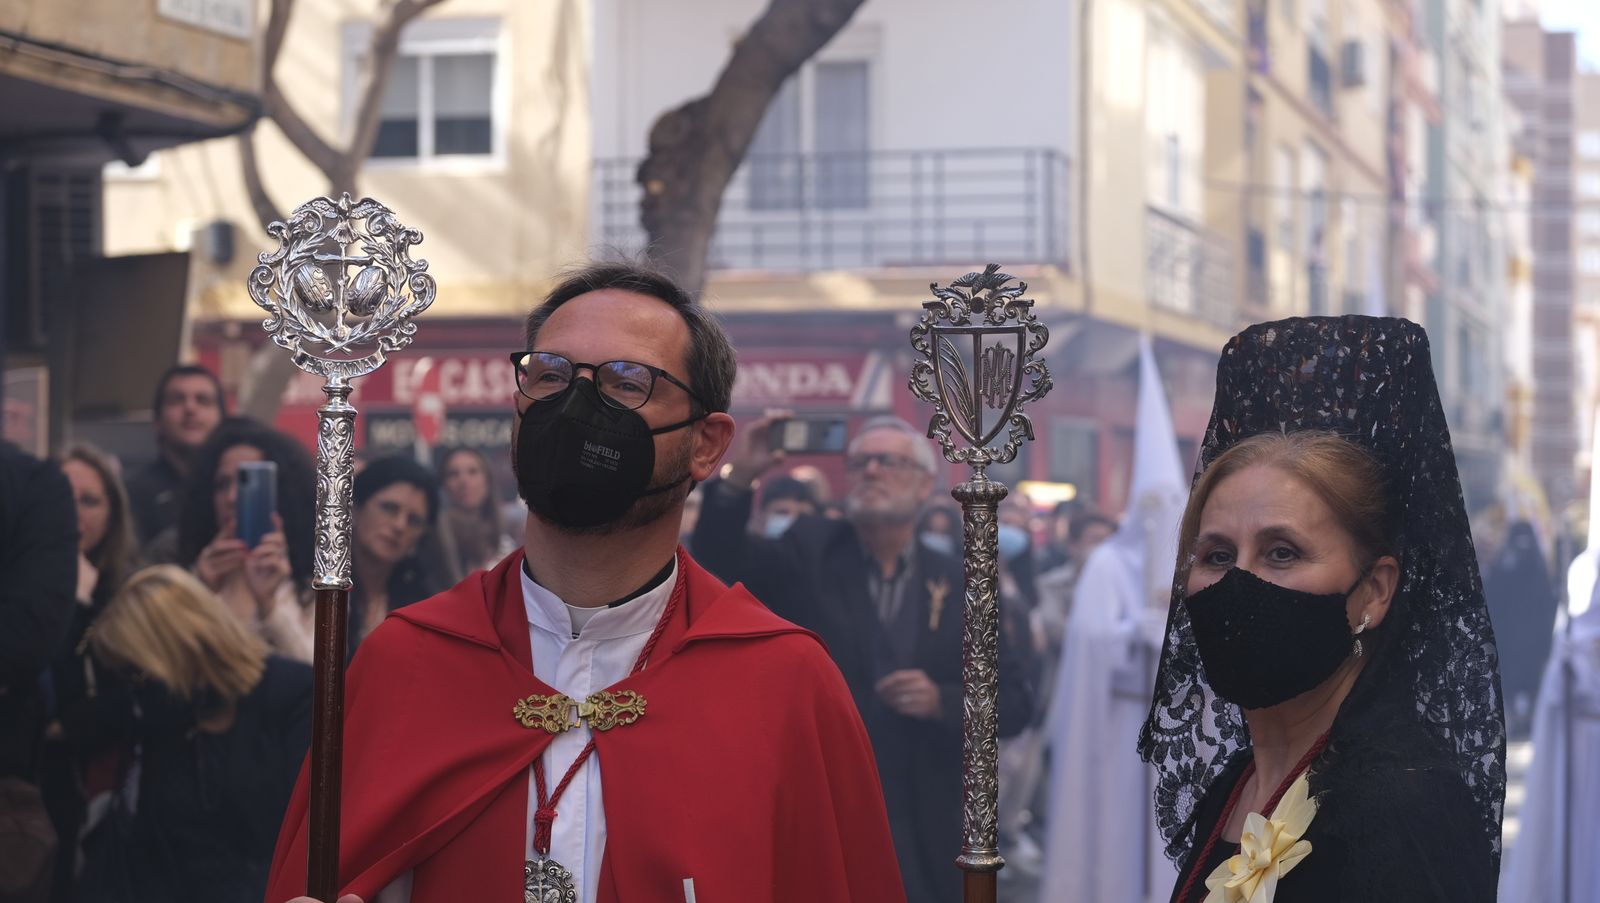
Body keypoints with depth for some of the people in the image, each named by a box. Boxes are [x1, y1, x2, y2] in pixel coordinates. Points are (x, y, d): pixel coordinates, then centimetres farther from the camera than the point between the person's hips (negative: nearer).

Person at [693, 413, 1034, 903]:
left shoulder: (958, 582, 5)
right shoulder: (808, 554, 3)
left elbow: (1014, 702, 5)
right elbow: (720, 559, -13)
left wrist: (942, 701, -13)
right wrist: (738, 479, -28)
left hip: (925, 838, 2)